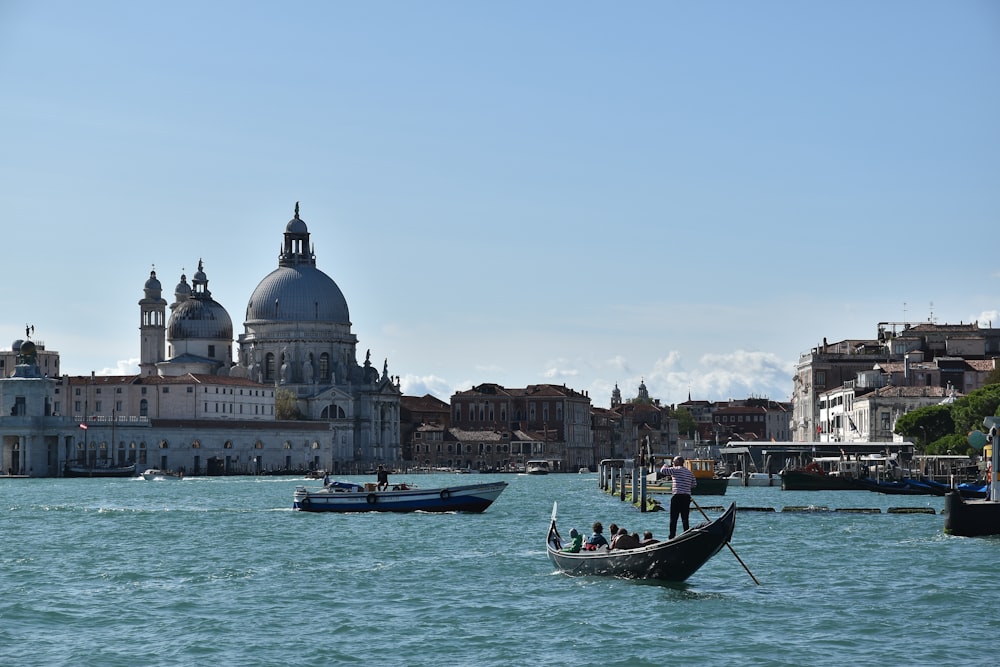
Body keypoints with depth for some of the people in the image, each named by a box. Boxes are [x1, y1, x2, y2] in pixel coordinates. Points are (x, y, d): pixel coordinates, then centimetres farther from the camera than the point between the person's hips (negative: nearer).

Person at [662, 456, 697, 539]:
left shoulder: (676, 469, -5)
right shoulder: (690, 472, 14)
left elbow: (663, 470, -6)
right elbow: (694, 484, 18)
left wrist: (665, 465, 15)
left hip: (677, 496, -6)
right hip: (687, 497, 6)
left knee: (673, 519, -3)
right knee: (685, 519, 8)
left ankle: (672, 537, -6)